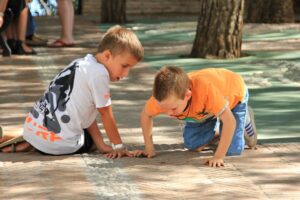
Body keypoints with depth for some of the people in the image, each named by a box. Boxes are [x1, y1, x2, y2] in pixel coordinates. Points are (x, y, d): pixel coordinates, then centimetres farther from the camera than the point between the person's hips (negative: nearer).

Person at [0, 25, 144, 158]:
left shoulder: (82, 64, 17)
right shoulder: (99, 73, -12)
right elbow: (105, 114, -5)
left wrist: (101, 144, 14)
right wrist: (119, 146, 6)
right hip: (58, 142, -8)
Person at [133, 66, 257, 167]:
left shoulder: (206, 88, -50)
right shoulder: (165, 98, -36)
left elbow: (230, 121, -43)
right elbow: (146, 114, -13)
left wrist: (218, 156, -44)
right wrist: (149, 148, -16)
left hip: (234, 95, -4)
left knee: (232, 150, -11)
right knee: (192, 145, -7)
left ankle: (246, 120, 18)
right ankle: (215, 133, 24)